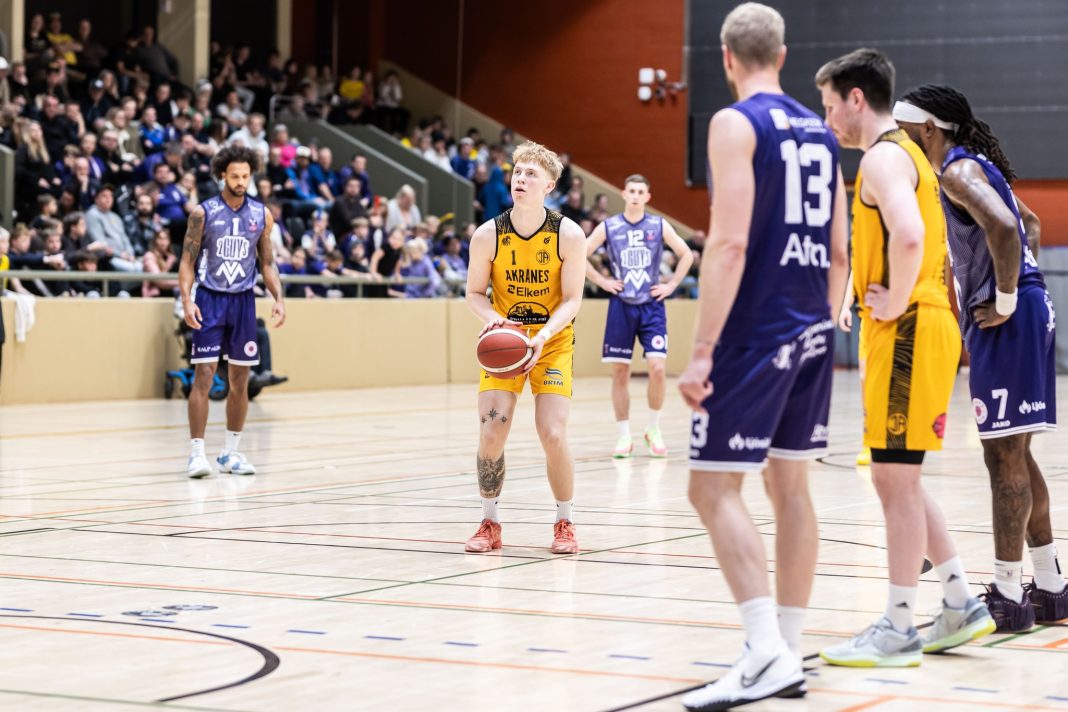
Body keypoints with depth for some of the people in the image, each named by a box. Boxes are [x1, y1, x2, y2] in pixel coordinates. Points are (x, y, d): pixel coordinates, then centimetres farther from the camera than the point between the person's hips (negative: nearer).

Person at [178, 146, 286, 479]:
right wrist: (187, 300, -17)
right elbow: (187, 261, -4)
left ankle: (231, 452, 16)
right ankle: (197, 453, -7)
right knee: (204, 376, -9)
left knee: (240, 379, 6)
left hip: (243, 301, 4)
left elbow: (267, 262, 11)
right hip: (210, 300, -4)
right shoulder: (204, 213, -5)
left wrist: (278, 298, -2)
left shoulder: (261, 215, 4)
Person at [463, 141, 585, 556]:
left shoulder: (569, 236, -14)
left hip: (553, 343, -1)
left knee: (553, 435, -12)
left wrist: (543, 336, -27)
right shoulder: (488, 235, -10)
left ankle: (565, 524, 10)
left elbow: (572, 300, -11)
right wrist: (491, 317, -22)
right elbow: (474, 293, 0)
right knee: (491, 434, -9)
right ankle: (490, 524, 11)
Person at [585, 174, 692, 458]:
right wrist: (602, 282, -3)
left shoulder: (659, 225, 1)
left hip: (651, 306, 0)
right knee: (620, 372, 2)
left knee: (657, 368, -11)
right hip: (621, 306, 0)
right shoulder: (608, 227, 0)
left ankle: (654, 430, 8)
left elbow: (686, 255, 8)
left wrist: (671, 284, 1)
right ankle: (624, 437, 12)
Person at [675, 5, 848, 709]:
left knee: (715, 488, -6)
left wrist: (702, 351, -19)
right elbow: (839, 252, 14)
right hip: (811, 332, 8)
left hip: (755, 333, -8)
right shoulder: (819, 132, 13)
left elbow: (730, 243, -19)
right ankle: (789, 655, 15)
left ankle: (767, 651, -18)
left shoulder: (736, 124, -10)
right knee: (791, 485, 12)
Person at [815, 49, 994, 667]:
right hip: (921, 325, 10)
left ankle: (899, 630, -1)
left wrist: (895, 304, -19)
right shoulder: (905, 153, 20)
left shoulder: (884, 157, -12)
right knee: (899, 475, 15)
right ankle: (961, 605, 19)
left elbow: (908, 236, -30)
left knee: (896, 476, -6)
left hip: (906, 332, -10)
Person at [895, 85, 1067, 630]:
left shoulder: (958, 171, -12)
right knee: (1014, 455, 15)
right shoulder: (975, 166, 20)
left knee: (1004, 456, -7)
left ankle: (1008, 597, -5)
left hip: (1008, 322, -10)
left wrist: (1005, 300, -20)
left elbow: (1003, 228, -29)